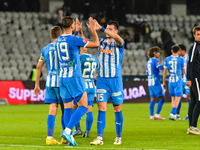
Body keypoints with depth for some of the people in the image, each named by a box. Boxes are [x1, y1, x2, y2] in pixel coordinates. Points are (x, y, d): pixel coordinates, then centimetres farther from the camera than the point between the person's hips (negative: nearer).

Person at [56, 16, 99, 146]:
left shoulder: (58, 40, 8)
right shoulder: (74, 40, -13)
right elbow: (96, 44, -4)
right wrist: (93, 30, 9)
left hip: (62, 78, 7)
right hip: (74, 77, -7)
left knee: (68, 108, 9)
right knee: (84, 106, -1)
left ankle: (69, 137, 6)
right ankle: (67, 131, -16)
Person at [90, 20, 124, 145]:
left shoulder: (119, 43, -3)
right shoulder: (102, 42, 10)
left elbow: (117, 37, -25)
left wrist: (101, 29, -33)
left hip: (115, 80, -2)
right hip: (102, 80, 3)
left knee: (117, 109, 5)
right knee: (101, 108, -7)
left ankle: (118, 137, 16)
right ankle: (99, 138, -12)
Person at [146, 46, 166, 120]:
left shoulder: (149, 62, 18)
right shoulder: (155, 61, -8)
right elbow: (160, 67, -26)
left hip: (150, 83, 9)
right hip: (156, 83, -9)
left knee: (152, 99, 7)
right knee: (162, 98, -6)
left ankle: (151, 115, 2)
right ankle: (157, 114, -11)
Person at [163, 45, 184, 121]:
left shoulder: (167, 59, 4)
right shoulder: (181, 60, -3)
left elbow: (164, 71, 5)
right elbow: (183, 71, 11)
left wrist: (164, 82, 12)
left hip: (170, 80, 4)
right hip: (178, 80, -4)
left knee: (173, 98, 11)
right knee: (178, 98, -5)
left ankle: (174, 115, 10)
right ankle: (172, 114, -19)